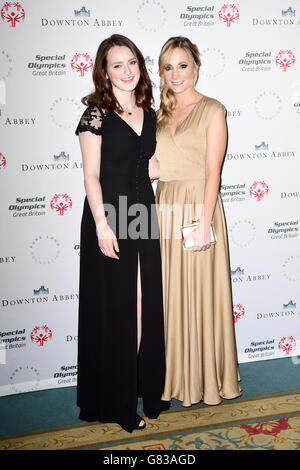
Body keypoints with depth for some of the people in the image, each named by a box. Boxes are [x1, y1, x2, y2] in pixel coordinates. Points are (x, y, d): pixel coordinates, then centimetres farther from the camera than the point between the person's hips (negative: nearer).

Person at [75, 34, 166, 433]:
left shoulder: (149, 113, 10)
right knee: (113, 307, 3)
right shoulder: (96, 114, -7)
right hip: (108, 215, -6)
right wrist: (102, 224, -17)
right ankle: (115, 401, 17)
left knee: (144, 304, 12)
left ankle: (144, 386, 28)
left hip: (142, 214, 6)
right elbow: (91, 174, -11)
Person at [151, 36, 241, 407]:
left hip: (198, 206, -6)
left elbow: (213, 171, -11)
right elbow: (156, 168, 13)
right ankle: (174, 374, 24)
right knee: (169, 293, 9)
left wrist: (204, 223, -17)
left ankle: (206, 378, 18)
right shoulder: (161, 113, 14)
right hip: (165, 207, 6)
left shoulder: (212, 110, -4)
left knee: (200, 293, 2)